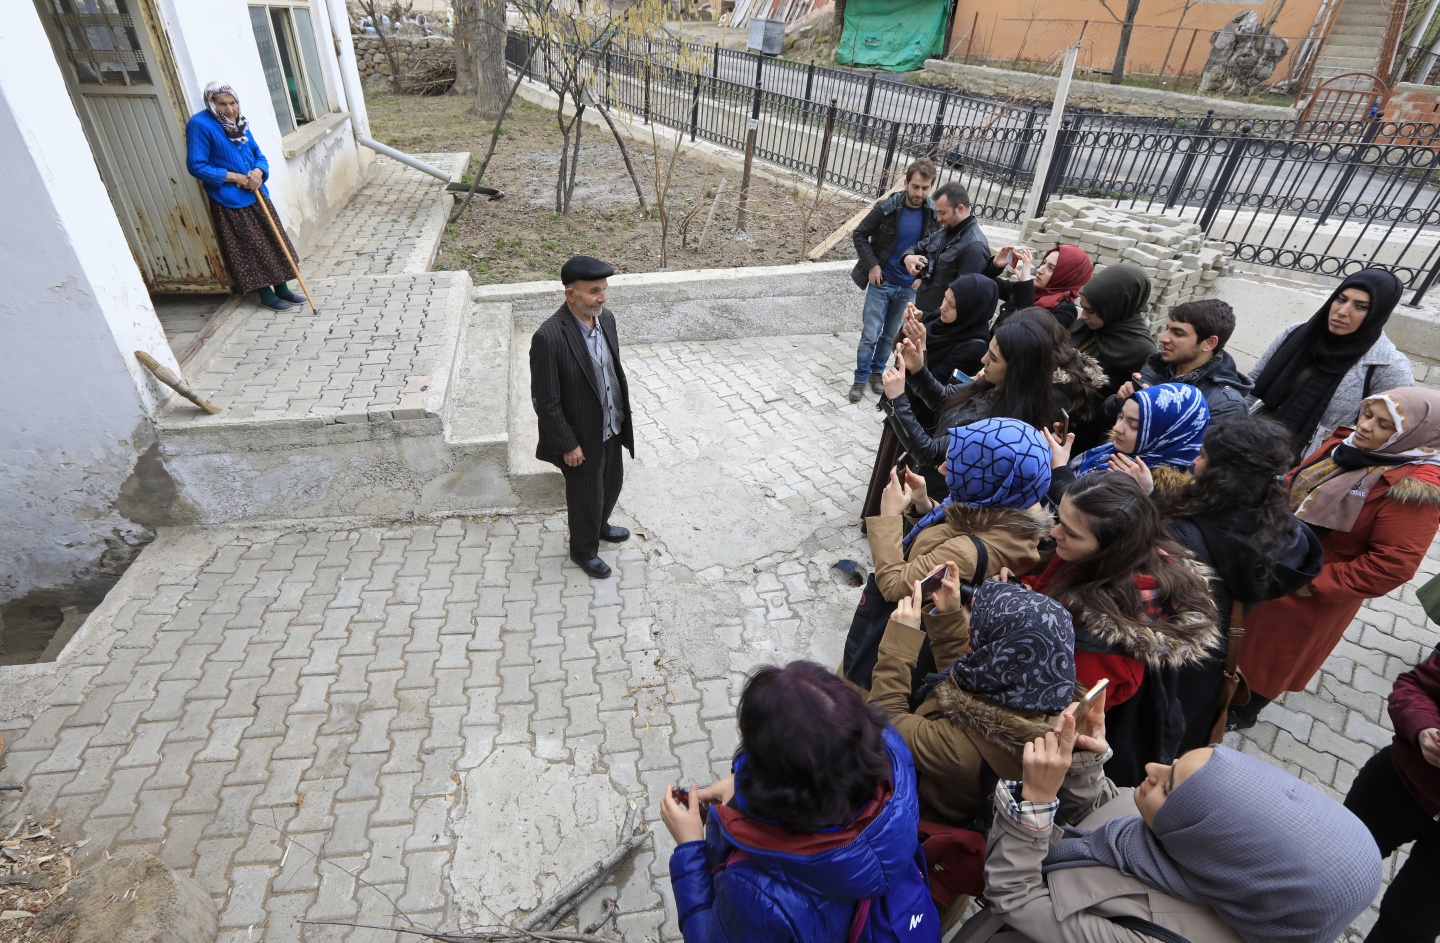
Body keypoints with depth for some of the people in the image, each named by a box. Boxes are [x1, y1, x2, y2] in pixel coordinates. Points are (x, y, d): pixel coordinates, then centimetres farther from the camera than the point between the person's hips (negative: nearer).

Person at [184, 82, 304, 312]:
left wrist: (258, 171, -8)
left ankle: (282, 289, 20)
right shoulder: (200, 124, -12)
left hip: (257, 195, 7)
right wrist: (234, 176, -18)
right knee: (250, 250, -1)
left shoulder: (239, 123, 8)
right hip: (230, 202, -7)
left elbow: (258, 155, 14)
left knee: (274, 243, 9)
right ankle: (266, 296, 9)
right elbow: (196, 165, -14)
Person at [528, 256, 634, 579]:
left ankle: (600, 526, 56)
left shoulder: (605, 318, -6)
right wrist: (568, 445, -17)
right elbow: (545, 401, -22)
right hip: (582, 436, -7)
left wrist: (626, 410, 14)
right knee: (586, 495, 14)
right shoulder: (549, 337, -29)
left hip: (611, 427, 7)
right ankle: (583, 549, 42)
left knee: (612, 483, 26)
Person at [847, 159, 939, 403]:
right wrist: (872, 265, -11)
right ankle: (861, 379, 14)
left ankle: (877, 372, 31)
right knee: (870, 335, -1)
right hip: (881, 282, -2)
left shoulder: (934, 214, -5)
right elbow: (860, 234, -4)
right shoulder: (886, 208, -13)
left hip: (909, 287, 3)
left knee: (890, 335, 13)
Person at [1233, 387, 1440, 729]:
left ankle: (1241, 714, 39)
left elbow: (1392, 565, -27)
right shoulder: (1347, 445, -4)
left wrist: (1314, 584, -24)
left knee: (1273, 653, 15)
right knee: (1241, 635, 25)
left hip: (1308, 595, -7)